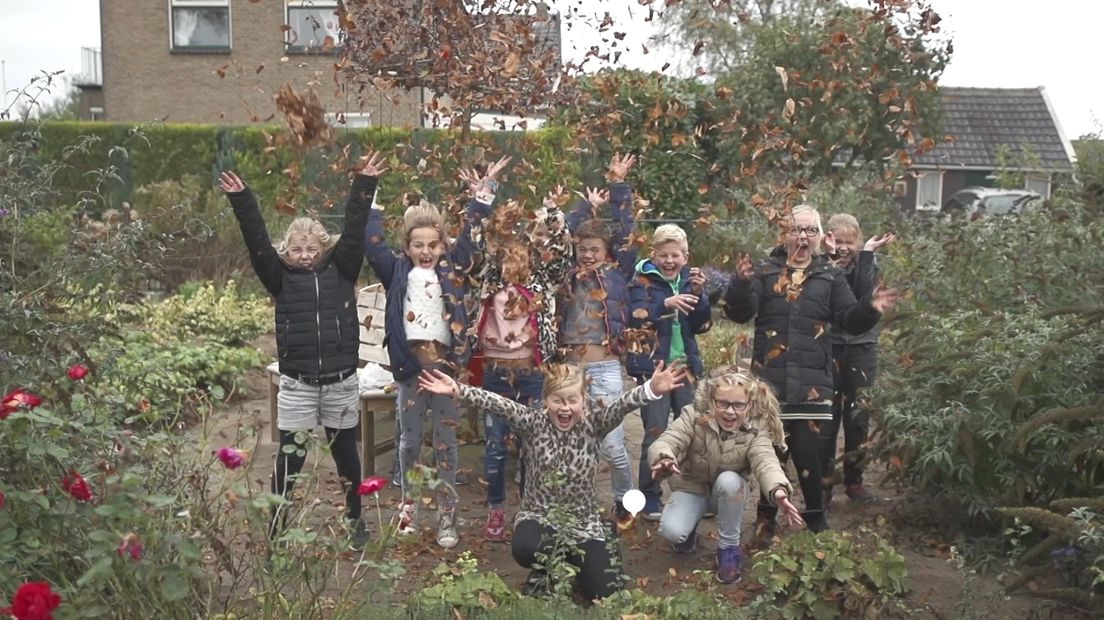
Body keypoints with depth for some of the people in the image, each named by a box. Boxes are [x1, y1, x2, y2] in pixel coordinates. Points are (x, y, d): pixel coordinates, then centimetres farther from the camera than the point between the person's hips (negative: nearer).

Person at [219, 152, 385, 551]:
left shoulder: (341, 269, 2)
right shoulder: (281, 276, 2)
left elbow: (354, 232, -6)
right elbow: (257, 243, -7)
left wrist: (364, 186, -13)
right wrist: (241, 201, -17)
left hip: (341, 382, 1)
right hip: (297, 384, -1)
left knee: (346, 455, 15)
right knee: (289, 459, 1)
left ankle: (355, 521, 32)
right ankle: (276, 529, 13)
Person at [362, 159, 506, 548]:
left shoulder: (453, 270, 3)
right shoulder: (398, 272, 3)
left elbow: (470, 235, -1)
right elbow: (373, 244, -2)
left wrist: (483, 191, -6)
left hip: (446, 363, 0)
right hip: (410, 364, 0)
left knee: (446, 441, 7)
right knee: (409, 440, 12)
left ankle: (447, 516, 16)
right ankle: (408, 506, 28)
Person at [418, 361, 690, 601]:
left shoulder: (593, 424, -9)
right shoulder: (533, 422, -9)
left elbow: (620, 406, -29)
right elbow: (499, 404, -25)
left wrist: (651, 390, -50)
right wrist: (457, 389, -41)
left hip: (583, 520, 1)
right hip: (538, 514, -1)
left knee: (604, 592, -10)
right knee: (524, 549, -35)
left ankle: (572, 558, 25)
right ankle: (546, 568, 5)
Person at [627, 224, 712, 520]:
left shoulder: (689, 279, 8)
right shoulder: (643, 281, -3)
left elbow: (702, 325, 2)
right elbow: (636, 318, -19)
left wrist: (698, 294, -13)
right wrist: (665, 304, -33)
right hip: (653, 366, -4)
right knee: (655, 434, -3)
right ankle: (650, 496, 9)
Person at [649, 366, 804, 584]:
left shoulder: (756, 429, -23)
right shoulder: (693, 416, -24)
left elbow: (765, 460, -40)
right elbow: (665, 442, -37)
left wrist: (778, 490, -64)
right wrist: (664, 459, -64)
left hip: (729, 491, 1)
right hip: (691, 487, 0)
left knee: (728, 480, -37)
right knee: (671, 531, -28)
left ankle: (729, 547, -13)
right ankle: (690, 529, 13)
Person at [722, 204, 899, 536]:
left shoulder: (831, 276, 9)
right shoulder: (765, 272, 6)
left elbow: (850, 320, 4)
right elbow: (740, 313, -5)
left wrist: (870, 308, -16)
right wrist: (741, 283, -24)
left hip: (811, 382, 0)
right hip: (769, 378, 0)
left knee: (808, 450, -3)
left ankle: (815, 518, 17)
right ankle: (766, 518, 24)